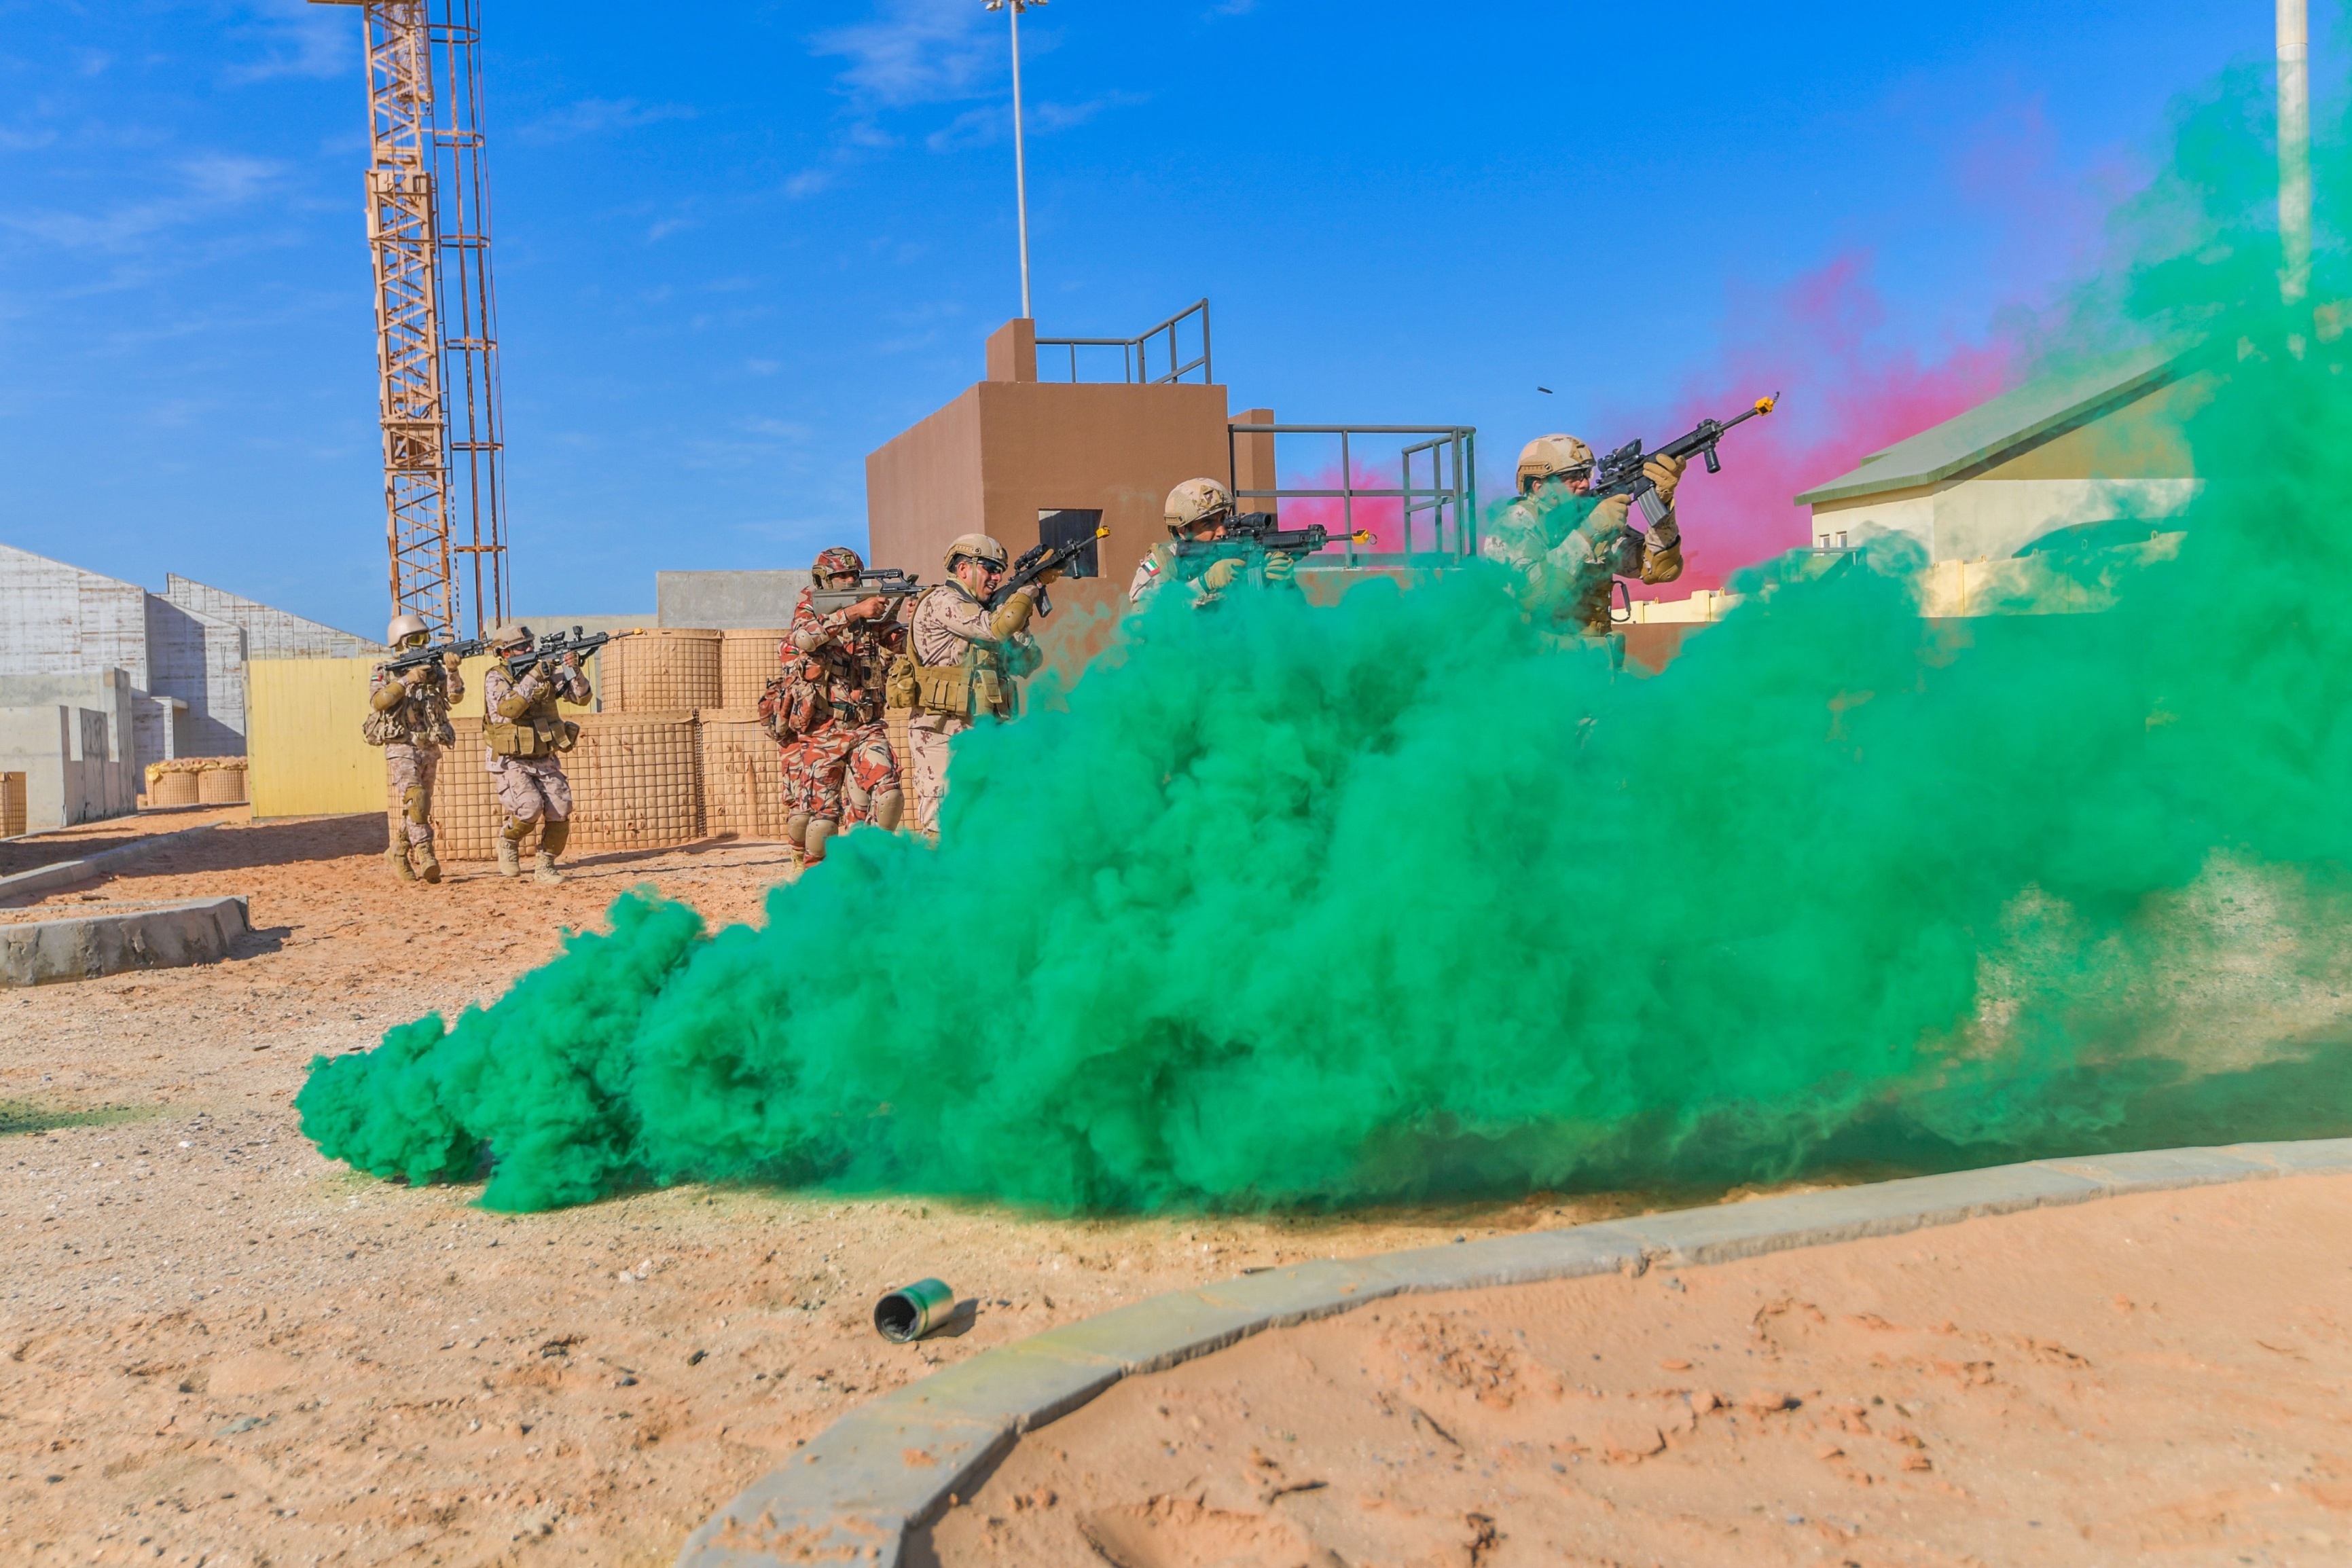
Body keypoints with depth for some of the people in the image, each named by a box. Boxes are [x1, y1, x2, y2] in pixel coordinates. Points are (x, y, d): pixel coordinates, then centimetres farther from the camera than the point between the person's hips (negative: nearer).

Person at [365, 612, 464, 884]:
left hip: (430, 750, 5)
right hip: (402, 749, -5)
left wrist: (452, 671, -21)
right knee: (414, 801, -21)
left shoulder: (434, 671, 10)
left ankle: (397, 854, 28)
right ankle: (426, 858, -26)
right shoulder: (384, 672, 1)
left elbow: (455, 696, -5)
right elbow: (378, 701, -17)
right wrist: (407, 679, -24)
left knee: (421, 809, 10)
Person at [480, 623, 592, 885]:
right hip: (511, 763, -4)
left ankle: (545, 866, 9)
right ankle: (508, 841, 7)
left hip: (545, 761, 4)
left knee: (560, 812, -9)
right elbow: (508, 708, -26)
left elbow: (582, 698, 0)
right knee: (530, 807, -24)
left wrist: (574, 670, -17)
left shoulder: (548, 673, 5)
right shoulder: (495, 679, -6)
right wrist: (533, 677, -28)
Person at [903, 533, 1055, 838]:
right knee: (944, 826, -10)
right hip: (944, 733, -9)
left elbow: (1024, 663, 17)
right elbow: (996, 628, -19)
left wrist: (1019, 618, 3)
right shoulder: (941, 602, -6)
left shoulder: (982, 610, 21)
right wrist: (1034, 584, -11)